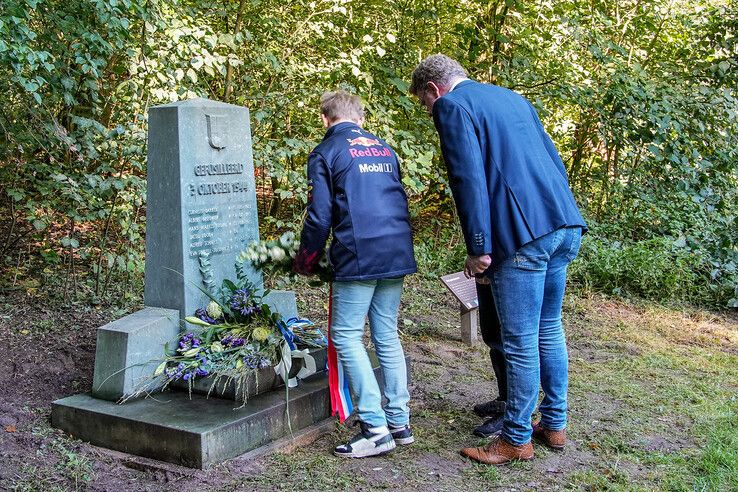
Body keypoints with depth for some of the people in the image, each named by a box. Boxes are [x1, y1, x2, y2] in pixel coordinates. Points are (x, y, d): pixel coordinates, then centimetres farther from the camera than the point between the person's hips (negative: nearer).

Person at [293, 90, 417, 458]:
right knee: (387, 335, 13)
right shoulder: (384, 148, 19)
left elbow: (319, 216, -3)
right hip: (398, 253, 7)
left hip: (358, 254, -6)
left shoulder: (325, 153, 1)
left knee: (346, 336, 0)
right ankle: (399, 422, 16)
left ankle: (376, 428, -4)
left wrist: (305, 262, 10)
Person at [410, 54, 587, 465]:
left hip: (524, 236, -9)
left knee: (521, 341, 0)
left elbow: (469, 178, -13)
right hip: (566, 225, 9)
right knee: (549, 330, 18)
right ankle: (554, 424, 29)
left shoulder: (452, 106, -1)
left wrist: (479, 247, -11)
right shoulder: (512, 97, 23)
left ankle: (517, 440, 12)